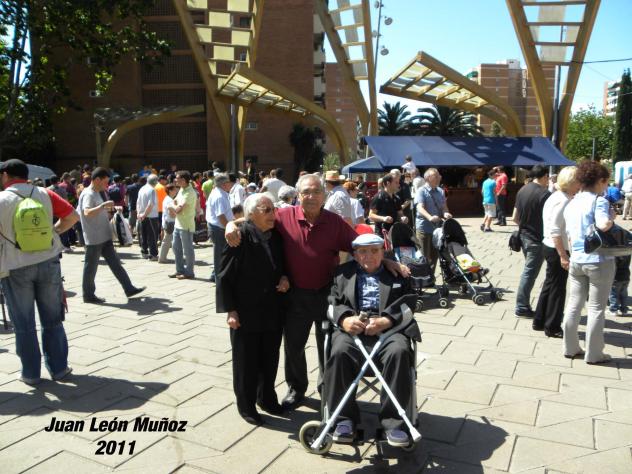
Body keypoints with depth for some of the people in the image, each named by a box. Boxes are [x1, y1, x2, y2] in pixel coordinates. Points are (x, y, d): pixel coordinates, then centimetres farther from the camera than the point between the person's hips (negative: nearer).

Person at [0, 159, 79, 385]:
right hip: (48, 263, 2)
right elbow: (72, 216, 1)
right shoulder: (45, 194, 1)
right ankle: (59, 368, 19)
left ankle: (31, 373, 18)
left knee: (24, 324, 10)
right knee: (52, 320, 12)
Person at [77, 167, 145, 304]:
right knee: (91, 267, 3)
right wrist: (104, 205, -36)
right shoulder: (88, 194, -17)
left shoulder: (96, 193, 14)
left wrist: (108, 209, 21)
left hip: (104, 237, 9)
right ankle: (88, 295, 15)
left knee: (115, 263, 10)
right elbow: (87, 213, -35)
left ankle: (129, 289, 14)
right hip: (94, 238, -9)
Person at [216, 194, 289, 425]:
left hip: (273, 311, 5)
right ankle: (246, 404, 27)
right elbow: (224, 276, -13)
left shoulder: (277, 236, 3)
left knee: (270, 359, 17)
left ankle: (267, 398, 37)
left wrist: (284, 278, -5)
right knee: (246, 362, 9)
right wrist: (230, 310, -16)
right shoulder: (240, 237, -15)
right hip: (246, 313, -5)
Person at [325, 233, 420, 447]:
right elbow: (333, 301, 10)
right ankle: (344, 418, -17)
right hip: (352, 328, 0)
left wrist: (386, 321, -13)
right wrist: (345, 319, -13)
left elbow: (407, 303, 6)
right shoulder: (343, 273, 22)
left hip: (388, 328, 0)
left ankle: (392, 421, -21)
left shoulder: (397, 274, 20)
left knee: (399, 351, -32)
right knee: (339, 352, -31)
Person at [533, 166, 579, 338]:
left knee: (550, 285, 18)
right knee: (557, 289, 3)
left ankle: (539, 322, 29)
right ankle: (552, 327, 16)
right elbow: (555, 232, -25)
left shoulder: (557, 197, 10)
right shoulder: (562, 201, -20)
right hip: (557, 250, -10)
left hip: (550, 247, 10)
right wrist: (563, 256, -23)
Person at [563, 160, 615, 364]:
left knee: (574, 304, 13)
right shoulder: (599, 201, -12)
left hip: (576, 261, 6)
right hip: (599, 261, -6)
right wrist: (611, 219, -10)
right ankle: (593, 354, 12)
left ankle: (570, 348, 21)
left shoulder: (571, 204, 10)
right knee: (596, 308, 4)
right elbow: (603, 225, -29)